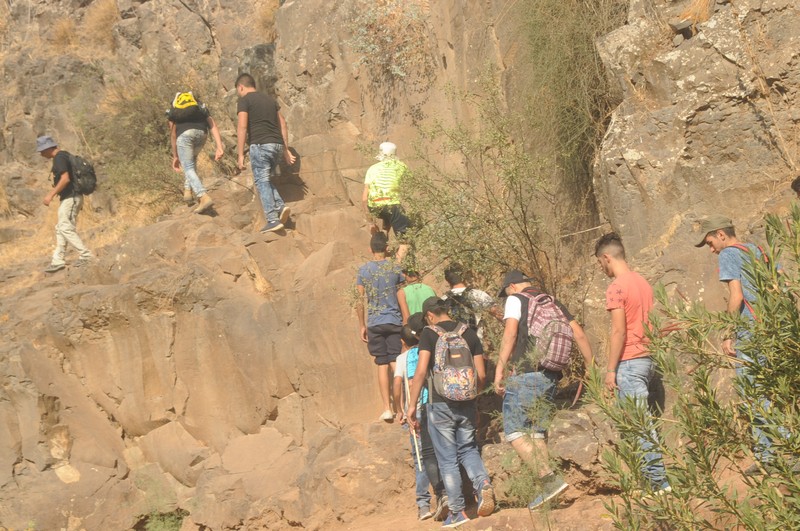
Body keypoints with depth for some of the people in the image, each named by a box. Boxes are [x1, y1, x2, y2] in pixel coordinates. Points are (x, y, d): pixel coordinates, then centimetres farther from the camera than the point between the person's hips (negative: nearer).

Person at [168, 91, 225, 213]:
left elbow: (173, 135, 30)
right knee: (191, 160, 32)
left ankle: (204, 197, -20)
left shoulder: (173, 112, 34)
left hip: (184, 134, -3)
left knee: (188, 168, -1)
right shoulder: (202, 109, 35)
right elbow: (213, 126, 19)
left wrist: (175, 156, 37)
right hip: (201, 133, 3)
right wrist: (220, 147, 8)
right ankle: (188, 190, 23)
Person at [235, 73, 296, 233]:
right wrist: (286, 149, 22)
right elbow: (283, 125, 19)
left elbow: (242, 127, -11)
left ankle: (273, 219, -11)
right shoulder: (269, 99, 21)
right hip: (277, 144, 7)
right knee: (265, 180, 18)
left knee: (261, 181, -3)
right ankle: (280, 206, -1)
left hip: (260, 145, -7)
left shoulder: (244, 101, 0)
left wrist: (240, 154, -12)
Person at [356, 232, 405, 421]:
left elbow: (361, 300, 0)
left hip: (374, 323, 0)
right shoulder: (395, 268, -1)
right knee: (396, 364, 2)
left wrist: (362, 326, 7)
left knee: (382, 365, 4)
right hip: (394, 321, 0)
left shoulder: (363, 270, -1)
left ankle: (387, 408, 2)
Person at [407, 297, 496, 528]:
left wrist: (412, 405, -10)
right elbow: (481, 375, 5)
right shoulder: (469, 333, 7)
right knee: (468, 449, 19)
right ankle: (483, 483, -8)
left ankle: (458, 511, 6)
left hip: (439, 405, -4)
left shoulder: (429, 334, -5)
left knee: (447, 459, 5)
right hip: (466, 405, 4)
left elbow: (421, 371, -15)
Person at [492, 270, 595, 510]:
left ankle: (550, 479, -19)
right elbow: (579, 335, 13)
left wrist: (500, 368, -14)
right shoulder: (553, 302, 19)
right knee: (537, 431, 14)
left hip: (525, 375, -7)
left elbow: (510, 334, -12)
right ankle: (547, 490, 8)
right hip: (551, 376, 7)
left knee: (515, 432, -5)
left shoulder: (516, 300, 2)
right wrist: (591, 368, 17)